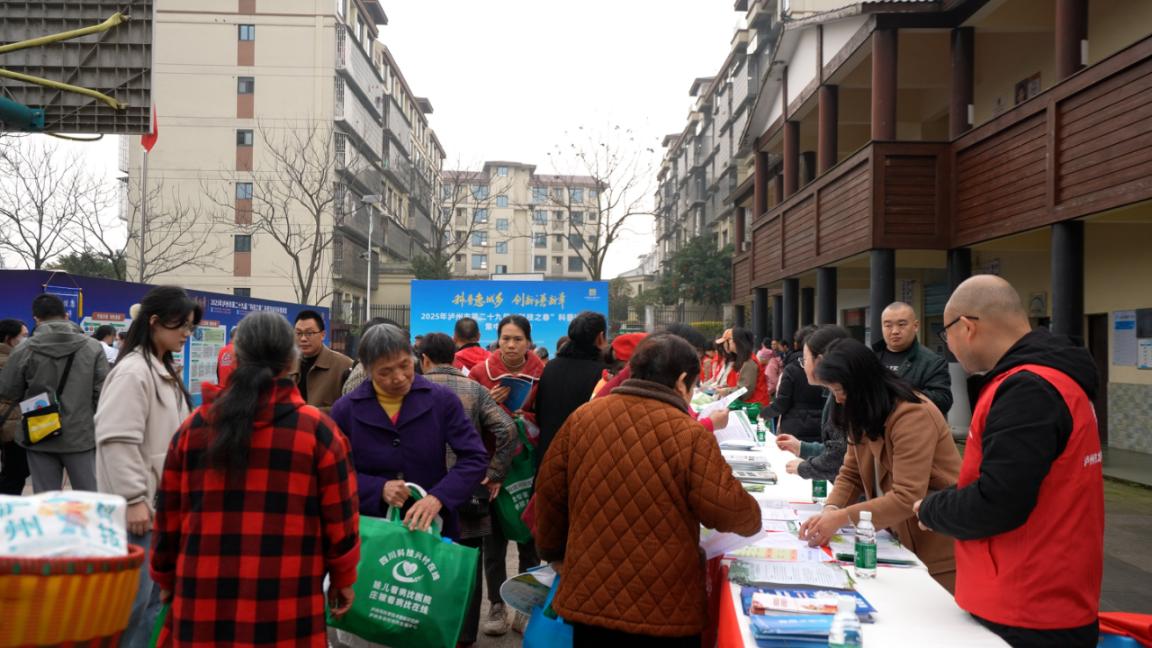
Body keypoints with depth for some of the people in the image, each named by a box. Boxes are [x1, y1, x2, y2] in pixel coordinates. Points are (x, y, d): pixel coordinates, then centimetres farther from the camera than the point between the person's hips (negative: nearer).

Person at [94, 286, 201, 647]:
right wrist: (133, 499, -23)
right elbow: (117, 442, -23)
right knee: (133, 597, -4)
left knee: (156, 593, 15)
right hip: (139, 506, -10)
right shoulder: (132, 371, -16)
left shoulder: (164, 371, 15)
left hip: (162, 502, 10)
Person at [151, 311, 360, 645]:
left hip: (203, 602, 3)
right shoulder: (317, 429, -6)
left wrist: (167, 579, 23)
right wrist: (343, 579, 12)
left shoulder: (194, 426, 2)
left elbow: (168, 516, 9)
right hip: (286, 611, -2)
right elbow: (340, 519, -2)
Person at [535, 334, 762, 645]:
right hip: (665, 610, -3)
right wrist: (751, 519, 13)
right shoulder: (690, 435, -14)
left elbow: (549, 493, 7)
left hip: (588, 600, 4)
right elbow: (729, 510, -10)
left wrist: (555, 553, 22)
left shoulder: (582, 417, -1)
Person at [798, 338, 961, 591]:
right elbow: (851, 474, 4)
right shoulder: (863, 416, 7)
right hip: (901, 541, 8)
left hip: (940, 547, -7)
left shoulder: (913, 415, -23)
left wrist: (842, 517, -30)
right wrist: (829, 511, -15)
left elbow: (907, 497, -28)